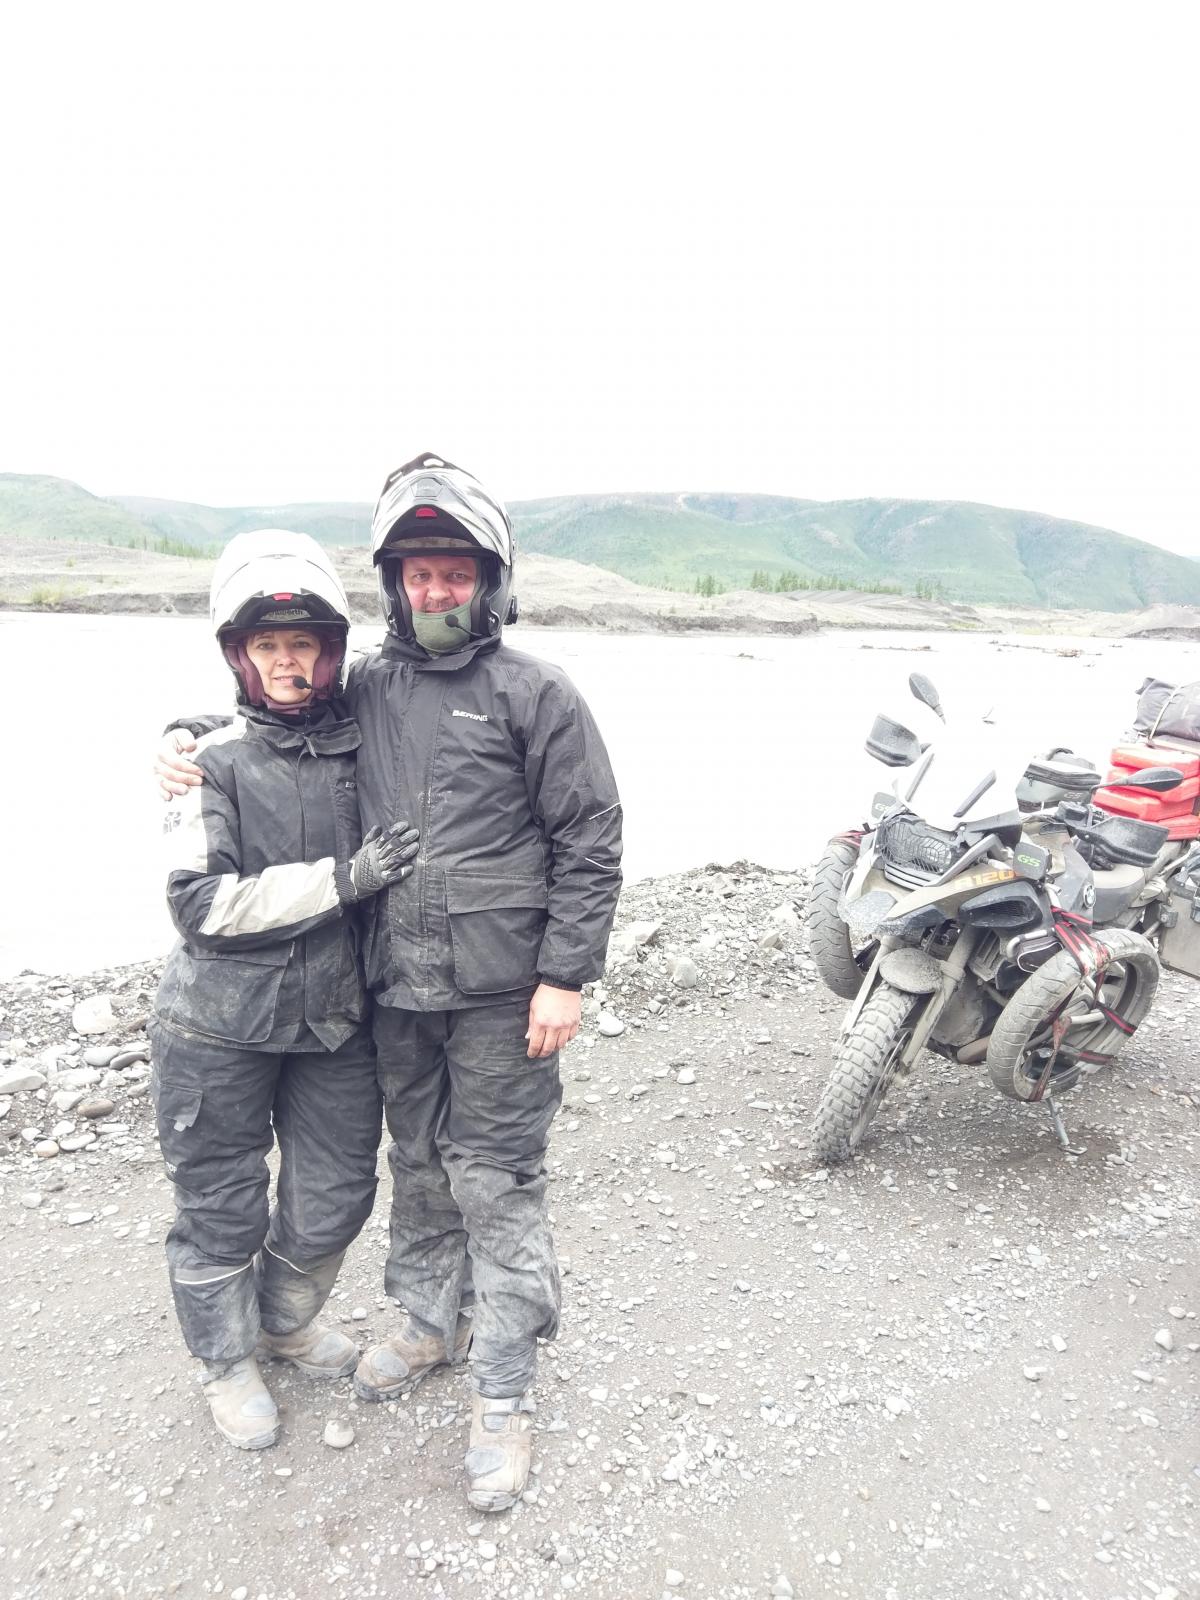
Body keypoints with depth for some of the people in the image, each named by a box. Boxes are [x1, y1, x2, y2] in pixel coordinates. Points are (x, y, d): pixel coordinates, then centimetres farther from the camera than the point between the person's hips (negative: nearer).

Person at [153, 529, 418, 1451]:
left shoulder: (368, 744, 0)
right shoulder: (215, 760, -10)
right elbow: (202, 901, -19)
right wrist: (339, 880, -25)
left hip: (336, 1019, 3)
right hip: (222, 1028, -3)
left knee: (335, 1197, 15)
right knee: (223, 1204, 13)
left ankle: (287, 1319, 46)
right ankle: (226, 1359, 40)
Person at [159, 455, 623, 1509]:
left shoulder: (535, 693, -7)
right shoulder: (365, 691, 8)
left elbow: (592, 839, -8)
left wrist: (567, 975, -12)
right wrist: (193, 741, 7)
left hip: (502, 995, -5)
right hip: (396, 989, 5)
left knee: (497, 1185, 4)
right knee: (419, 1167, 20)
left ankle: (503, 1396, 20)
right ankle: (431, 1320, 43)